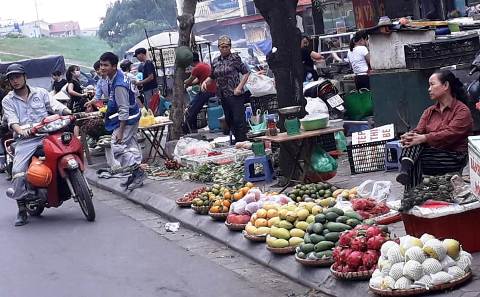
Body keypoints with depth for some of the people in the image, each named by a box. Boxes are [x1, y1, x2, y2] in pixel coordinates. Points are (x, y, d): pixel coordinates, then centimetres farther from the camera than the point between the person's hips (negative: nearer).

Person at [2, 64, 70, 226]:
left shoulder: (41, 92, 15)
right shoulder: (8, 101, 10)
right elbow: (12, 119, -6)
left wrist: (71, 114, -12)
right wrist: (20, 130, -28)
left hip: (47, 135, 1)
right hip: (25, 141, -1)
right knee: (18, 172, -17)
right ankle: (22, 209, -7)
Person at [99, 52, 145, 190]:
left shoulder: (119, 85, -30)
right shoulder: (116, 75, 1)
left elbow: (124, 109, -29)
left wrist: (120, 131, -27)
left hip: (126, 118, -10)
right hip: (131, 117, 10)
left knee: (117, 146, -10)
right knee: (130, 145, 15)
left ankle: (137, 172, -4)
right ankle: (136, 174, 24)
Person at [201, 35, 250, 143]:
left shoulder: (235, 58, -5)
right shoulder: (215, 61, 11)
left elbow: (246, 73, -6)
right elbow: (212, 76, 21)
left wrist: (239, 87, -14)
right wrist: (205, 82, 0)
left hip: (235, 94, -6)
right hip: (223, 96, 6)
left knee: (238, 120, -8)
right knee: (228, 120, 11)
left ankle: (242, 141, -3)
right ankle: (237, 140, 21)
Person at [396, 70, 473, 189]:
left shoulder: (462, 111, -3)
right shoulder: (429, 112, 19)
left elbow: (450, 134, -19)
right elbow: (418, 131, 2)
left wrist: (424, 138, -32)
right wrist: (408, 137, -23)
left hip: (453, 157, -5)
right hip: (430, 152, 5)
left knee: (415, 164, -29)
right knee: (413, 139, -26)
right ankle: (405, 172, -45)